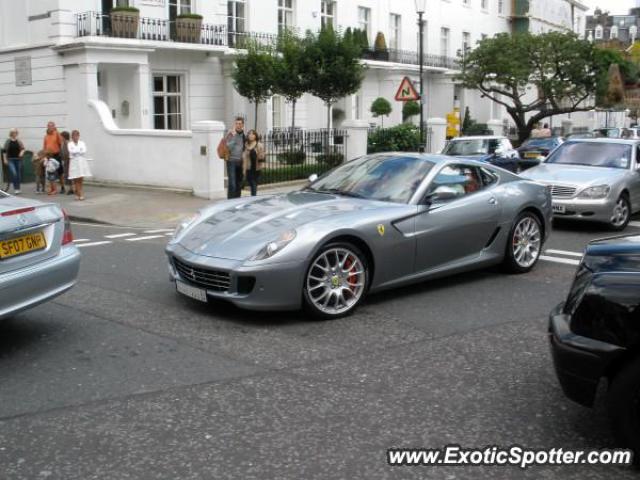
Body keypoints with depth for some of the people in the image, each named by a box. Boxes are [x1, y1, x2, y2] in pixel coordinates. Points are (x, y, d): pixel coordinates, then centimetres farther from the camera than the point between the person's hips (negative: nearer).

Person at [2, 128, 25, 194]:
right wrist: (5, 159, -3)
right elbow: (5, 151, 2)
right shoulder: (8, 141, -1)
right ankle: (15, 189, -10)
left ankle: (18, 188, 20)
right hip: (10, 160, -2)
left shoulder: (19, 141, 2)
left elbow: (23, 148, 7)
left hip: (18, 159, 2)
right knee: (14, 173, -17)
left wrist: (22, 152, -14)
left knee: (18, 174, 7)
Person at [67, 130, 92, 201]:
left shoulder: (82, 143, 7)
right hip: (74, 162, -1)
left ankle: (81, 194, 4)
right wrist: (80, 151, -5)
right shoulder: (70, 144, 3)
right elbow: (72, 152, -12)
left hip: (82, 162, 1)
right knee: (76, 180, -1)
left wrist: (76, 152, -7)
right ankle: (78, 194, 6)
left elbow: (84, 151, -8)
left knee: (81, 180, -1)